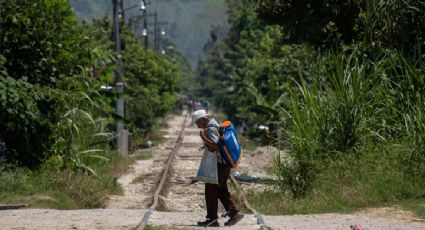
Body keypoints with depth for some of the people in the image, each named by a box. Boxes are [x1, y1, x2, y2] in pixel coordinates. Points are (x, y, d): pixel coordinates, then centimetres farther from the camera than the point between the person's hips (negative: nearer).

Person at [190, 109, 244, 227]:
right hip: (224, 163, 10)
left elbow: (215, 146, -27)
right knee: (221, 190, 16)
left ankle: (212, 219, 0)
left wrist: (203, 137, -23)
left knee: (211, 190, -3)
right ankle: (234, 213, 10)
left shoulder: (211, 128, -16)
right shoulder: (215, 125, 15)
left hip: (219, 164, -10)